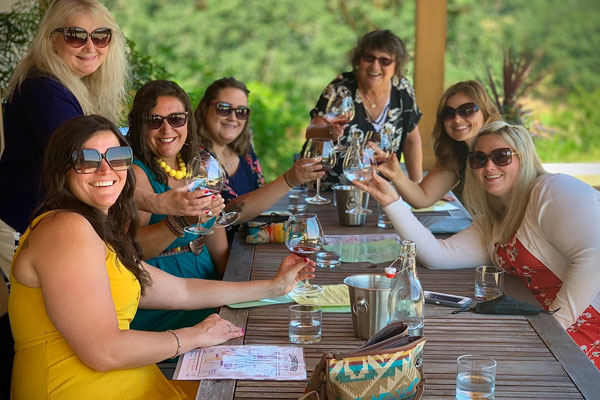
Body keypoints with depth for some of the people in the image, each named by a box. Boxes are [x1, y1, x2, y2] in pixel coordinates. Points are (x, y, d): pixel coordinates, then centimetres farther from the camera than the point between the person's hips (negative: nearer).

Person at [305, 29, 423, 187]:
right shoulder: (341, 88, -12)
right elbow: (311, 132, -19)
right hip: (328, 191, -3)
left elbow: (412, 140, 9)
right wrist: (329, 132, -41)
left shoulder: (403, 90, -3)